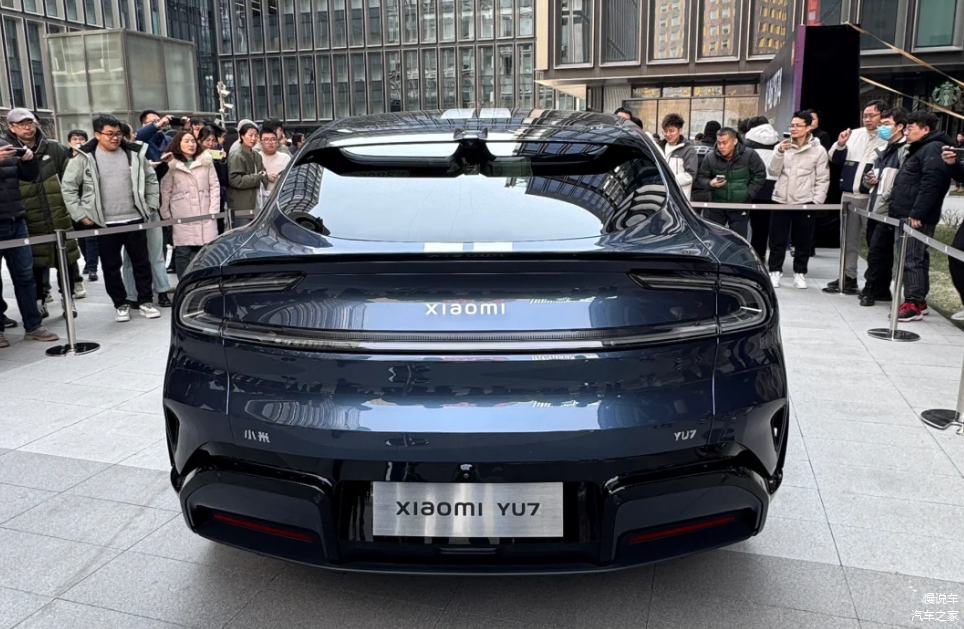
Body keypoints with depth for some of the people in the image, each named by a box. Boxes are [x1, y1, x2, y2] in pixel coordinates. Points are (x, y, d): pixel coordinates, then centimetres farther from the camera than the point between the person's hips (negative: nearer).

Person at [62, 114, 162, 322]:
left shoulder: (134, 153, 3)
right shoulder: (85, 158, -5)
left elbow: (151, 179, 13)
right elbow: (69, 187, -1)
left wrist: (151, 204, 6)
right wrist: (81, 215, -5)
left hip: (135, 219, 2)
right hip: (104, 224, -2)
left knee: (141, 262, 7)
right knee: (111, 266, 7)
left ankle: (145, 301, 19)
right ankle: (121, 305, 19)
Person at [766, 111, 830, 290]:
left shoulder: (819, 150, -1)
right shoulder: (782, 146, 5)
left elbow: (823, 180, 0)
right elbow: (773, 171, -3)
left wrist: (816, 201, -8)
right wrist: (779, 153, -16)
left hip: (805, 202, -1)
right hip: (781, 200, 2)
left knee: (803, 241, 6)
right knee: (777, 240, 5)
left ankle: (800, 273, 18)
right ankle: (775, 271, 16)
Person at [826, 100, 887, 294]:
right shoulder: (855, 134, 11)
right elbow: (836, 159, 15)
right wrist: (840, 145, -1)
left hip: (873, 197, -6)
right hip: (849, 194, 6)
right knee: (849, 238, 14)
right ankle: (848, 277, 24)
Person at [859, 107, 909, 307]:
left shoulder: (905, 151, -10)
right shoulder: (883, 151, 19)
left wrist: (889, 197, -21)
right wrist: (869, 180, 7)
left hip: (890, 211, -9)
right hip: (877, 209, 9)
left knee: (876, 252, -6)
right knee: (883, 253, 13)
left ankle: (870, 290, 3)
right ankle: (881, 291, 19)